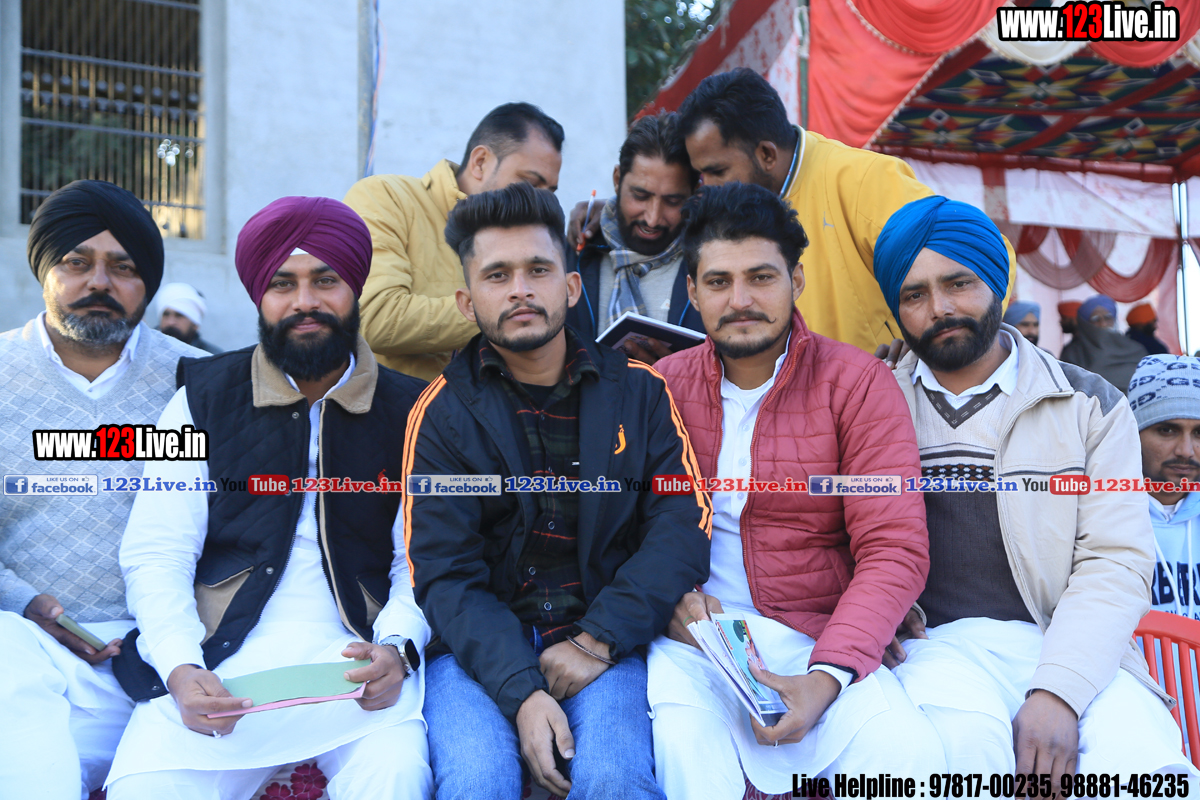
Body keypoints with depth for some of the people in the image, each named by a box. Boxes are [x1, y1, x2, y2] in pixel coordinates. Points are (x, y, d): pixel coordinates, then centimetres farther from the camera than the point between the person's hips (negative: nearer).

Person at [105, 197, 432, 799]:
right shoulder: (204, 398, 10)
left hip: (357, 662, 0)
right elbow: (155, 555, 4)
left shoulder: (408, 412, 10)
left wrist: (397, 648, -14)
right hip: (221, 663, 1)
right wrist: (181, 670, -14)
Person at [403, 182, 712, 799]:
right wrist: (521, 691, -19)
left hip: (604, 640, 0)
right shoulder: (442, 413, 3)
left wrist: (597, 640, -13)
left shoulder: (639, 393, 7)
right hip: (480, 648, 0)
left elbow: (684, 528, -2)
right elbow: (445, 574, -5)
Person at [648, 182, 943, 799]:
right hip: (693, 640, 0)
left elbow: (894, 549, -6)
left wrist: (828, 674, -20)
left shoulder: (857, 384, 1)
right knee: (684, 748, -32)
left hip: (819, 639, 0)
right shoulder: (661, 387, 8)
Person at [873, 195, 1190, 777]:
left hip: (1062, 646, 1)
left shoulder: (1091, 407, 11)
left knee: (1139, 757, -30)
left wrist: (1057, 690, -15)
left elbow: (1116, 563, 1)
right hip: (932, 644, -1)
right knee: (963, 739, -35)